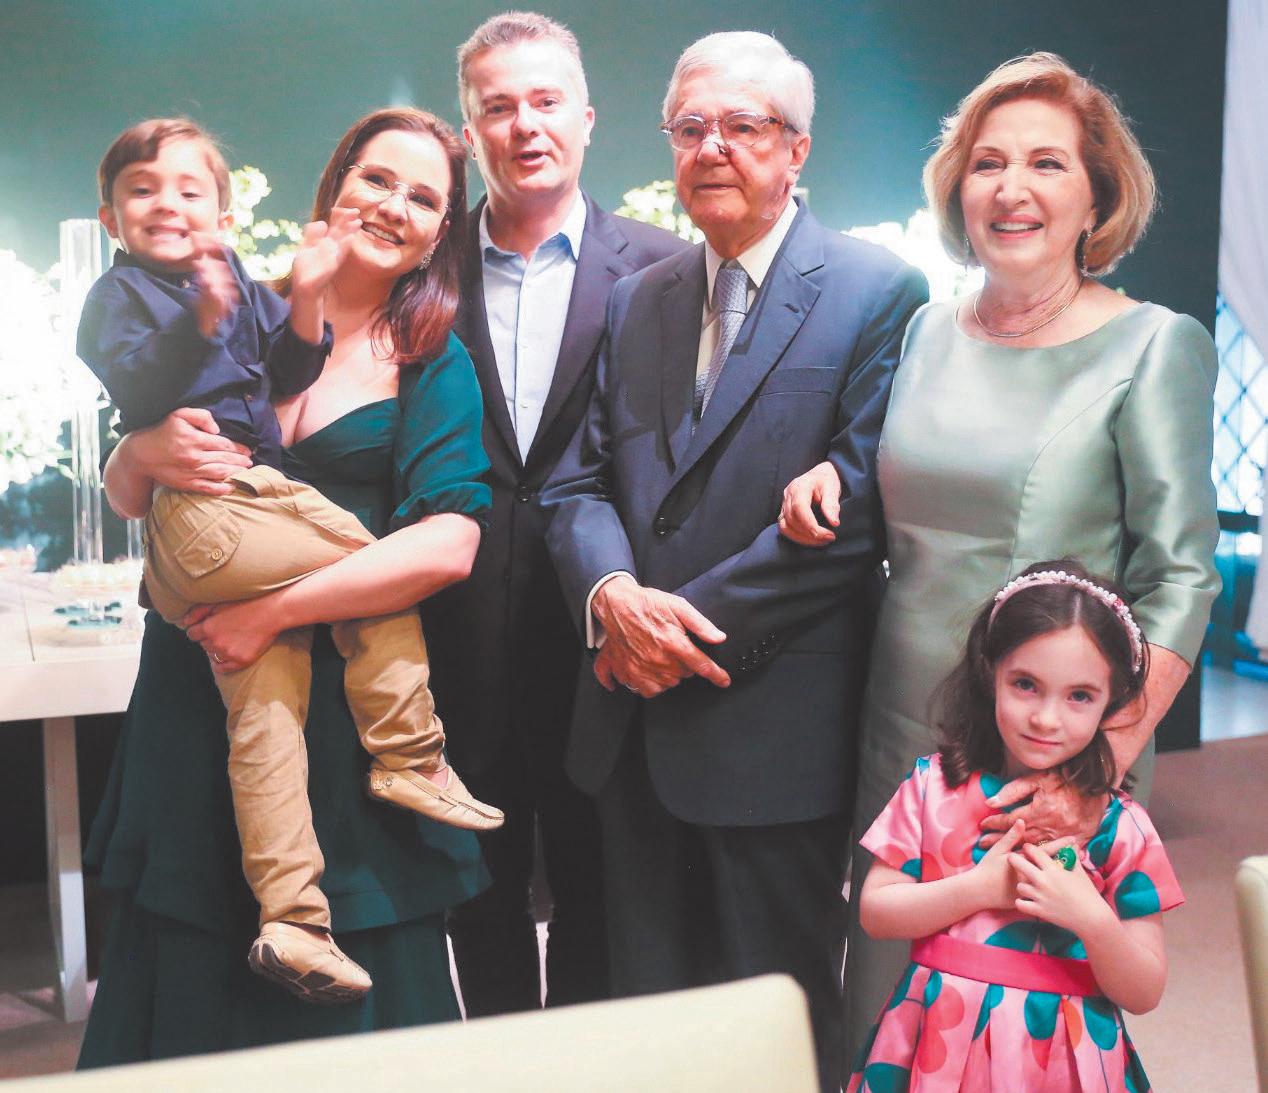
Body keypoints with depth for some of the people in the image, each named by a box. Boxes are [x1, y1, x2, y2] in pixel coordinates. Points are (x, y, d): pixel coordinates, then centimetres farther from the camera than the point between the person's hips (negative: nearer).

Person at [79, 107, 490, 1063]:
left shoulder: (436, 364, 0)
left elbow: (447, 546, -13)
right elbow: (125, 499, 11)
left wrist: (278, 608, -18)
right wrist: (145, 452, -12)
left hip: (342, 700, -2)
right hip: (197, 695, 3)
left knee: (341, 1000, 6)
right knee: (188, 974, 11)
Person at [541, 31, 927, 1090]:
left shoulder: (879, 295, -6)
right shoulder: (637, 300, 13)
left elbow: (855, 506, -14)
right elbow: (579, 481, 8)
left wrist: (693, 621, -15)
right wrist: (615, 594, -13)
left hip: (773, 725, -5)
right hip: (637, 719, 6)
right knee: (647, 997, 17)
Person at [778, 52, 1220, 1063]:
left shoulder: (1156, 347, -8)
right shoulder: (932, 332, 7)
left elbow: (1180, 579, -12)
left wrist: (1102, 762, -22)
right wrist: (830, 478, -2)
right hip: (905, 729, 5)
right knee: (891, 1019, 13)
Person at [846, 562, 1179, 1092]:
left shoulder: (1120, 827, -7)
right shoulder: (935, 785, -4)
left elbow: (1143, 995, -6)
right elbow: (875, 912, -5)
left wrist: (1093, 920, -24)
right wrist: (980, 889, -16)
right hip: (941, 1045, 1)